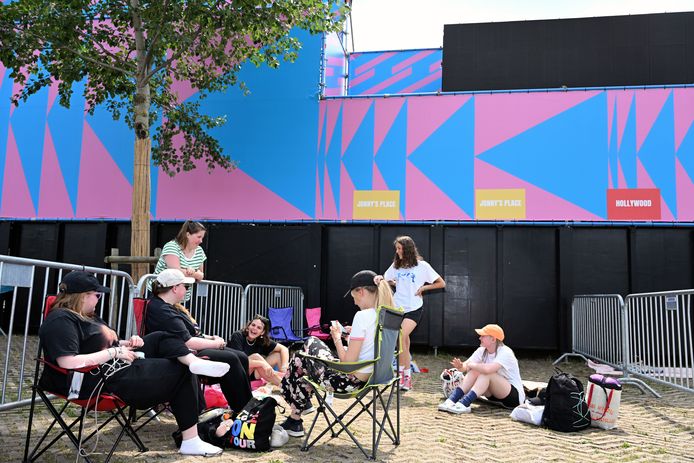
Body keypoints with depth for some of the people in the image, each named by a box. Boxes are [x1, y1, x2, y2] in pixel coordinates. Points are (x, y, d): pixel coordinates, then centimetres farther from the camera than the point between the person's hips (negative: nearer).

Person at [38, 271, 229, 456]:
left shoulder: (85, 315, 14)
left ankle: (194, 362, -22)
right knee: (182, 374, -5)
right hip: (104, 379, -10)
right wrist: (115, 352, -22)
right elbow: (69, 363, -30)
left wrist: (126, 344, 1)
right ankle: (191, 441, -2)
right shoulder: (61, 320, -18)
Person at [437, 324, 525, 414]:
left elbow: (487, 369, -42)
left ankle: (464, 404, -40)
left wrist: (471, 364, -25)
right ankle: (451, 401, -25)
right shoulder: (482, 351, -1)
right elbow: (465, 365, -8)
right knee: (474, 371, -17)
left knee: (486, 373, -31)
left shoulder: (505, 352, -24)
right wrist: (460, 366, -32)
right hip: (494, 394, 7)